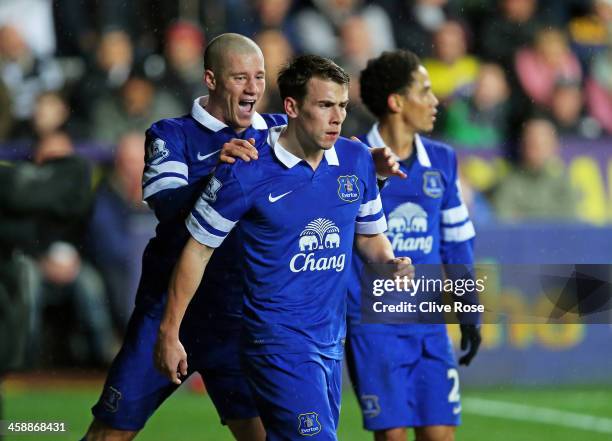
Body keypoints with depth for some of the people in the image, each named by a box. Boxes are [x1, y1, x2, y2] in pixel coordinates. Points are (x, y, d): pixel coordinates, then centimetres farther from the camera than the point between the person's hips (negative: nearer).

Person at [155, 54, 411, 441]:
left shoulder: (357, 160, 4)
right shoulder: (245, 172, -11)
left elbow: (369, 235, 19)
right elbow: (198, 249, -3)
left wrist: (390, 262, -4)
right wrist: (169, 332, -1)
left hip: (331, 339, 6)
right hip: (277, 337, -6)